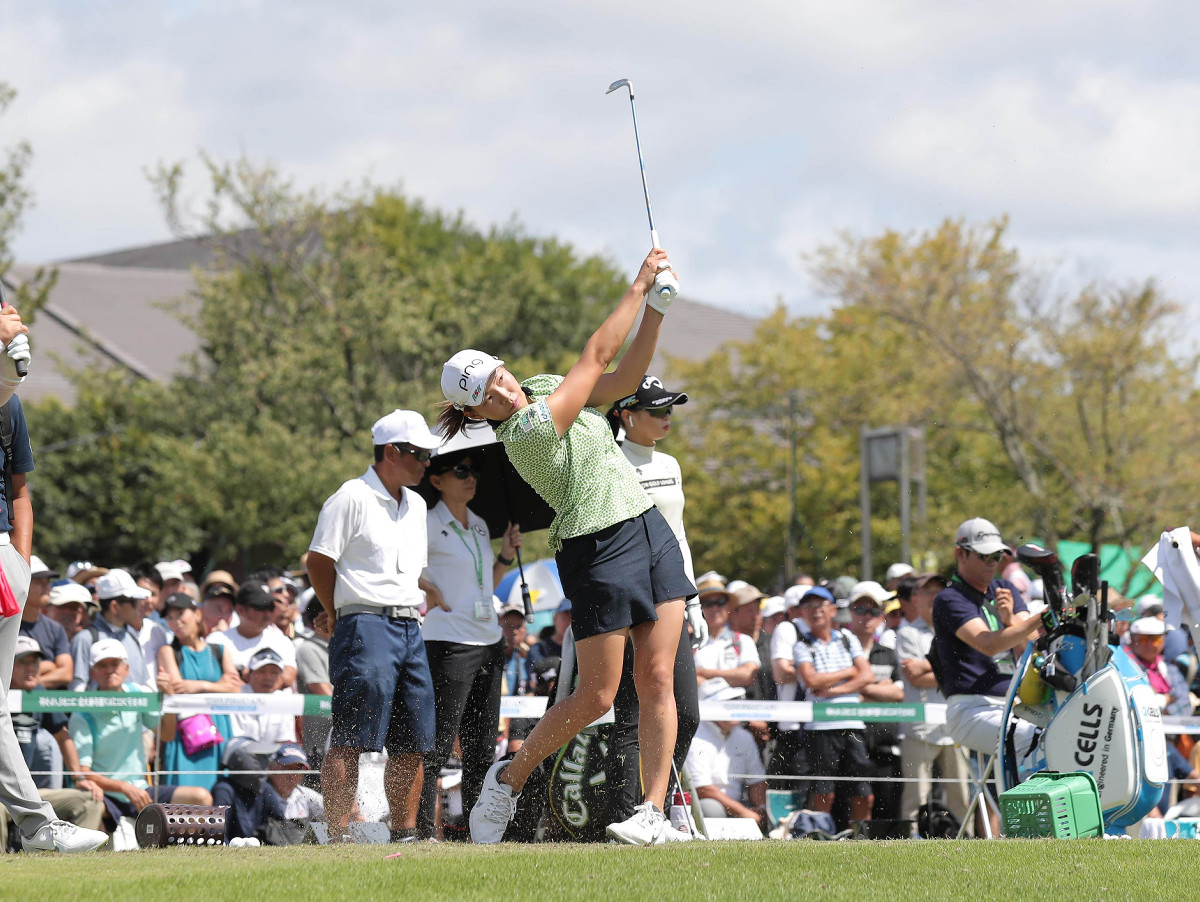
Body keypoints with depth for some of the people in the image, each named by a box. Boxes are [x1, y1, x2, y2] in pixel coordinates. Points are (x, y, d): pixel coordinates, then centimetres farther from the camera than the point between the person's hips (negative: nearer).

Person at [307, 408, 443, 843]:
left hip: (410, 628, 8)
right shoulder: (352, 497, -5)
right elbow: (319, 562, -4)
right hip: (367, 626, -8)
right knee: (350, 740, -12)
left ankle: (404, 833, 13)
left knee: (413, 742, 6)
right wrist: (342, 619, 1)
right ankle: (339, 836, -13)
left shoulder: (416, 506, 20)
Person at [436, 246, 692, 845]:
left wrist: (657, 307, -4)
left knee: (657, 679, -2)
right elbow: (598, 355, -17)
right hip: (597, 551, -7)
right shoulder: (527, 432, -19)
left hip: (650, 531, 7)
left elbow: (624, 378, 8)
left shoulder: (544, 386, 7)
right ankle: (509, 778, 18)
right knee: (596, 696, -3)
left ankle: (656, 812, -3)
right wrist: (639, 286, -11)